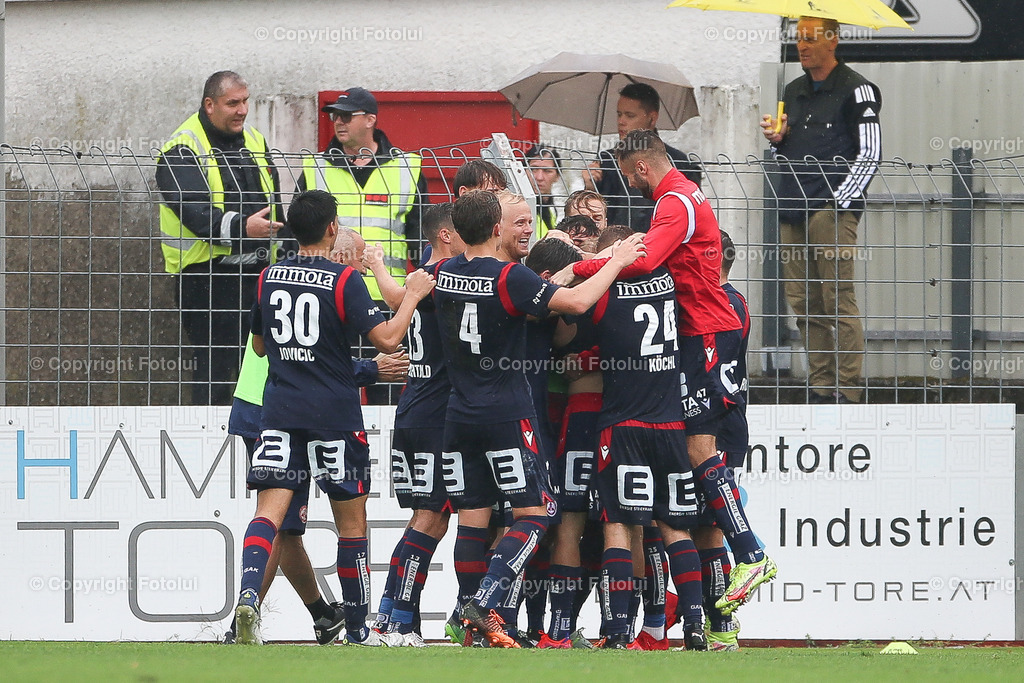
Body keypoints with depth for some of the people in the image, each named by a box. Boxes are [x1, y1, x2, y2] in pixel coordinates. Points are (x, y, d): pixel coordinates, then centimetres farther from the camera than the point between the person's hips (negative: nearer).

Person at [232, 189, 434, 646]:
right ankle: (357, 629, 16)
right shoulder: (344, 280, -9)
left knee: (269, 513, -5)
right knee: (352, 523, 10)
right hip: (334, 415, -3)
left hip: (280, 409, 3)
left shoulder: (268, 278, 6)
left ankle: (249, 594, -32)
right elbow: (387, 339, -14)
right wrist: (413, 296, 0)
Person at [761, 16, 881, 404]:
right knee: (803, 303, 4)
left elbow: (870, 154, -5)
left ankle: (847, 390, -11)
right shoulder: (794, 92, 20)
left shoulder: (856, 91, -1)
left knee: (838, 299, -10)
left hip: (834, 210, -7)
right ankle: (820, 387, 7)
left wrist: (837, 202, -12)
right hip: (793, 212, 7)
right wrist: (776, 139, 5)